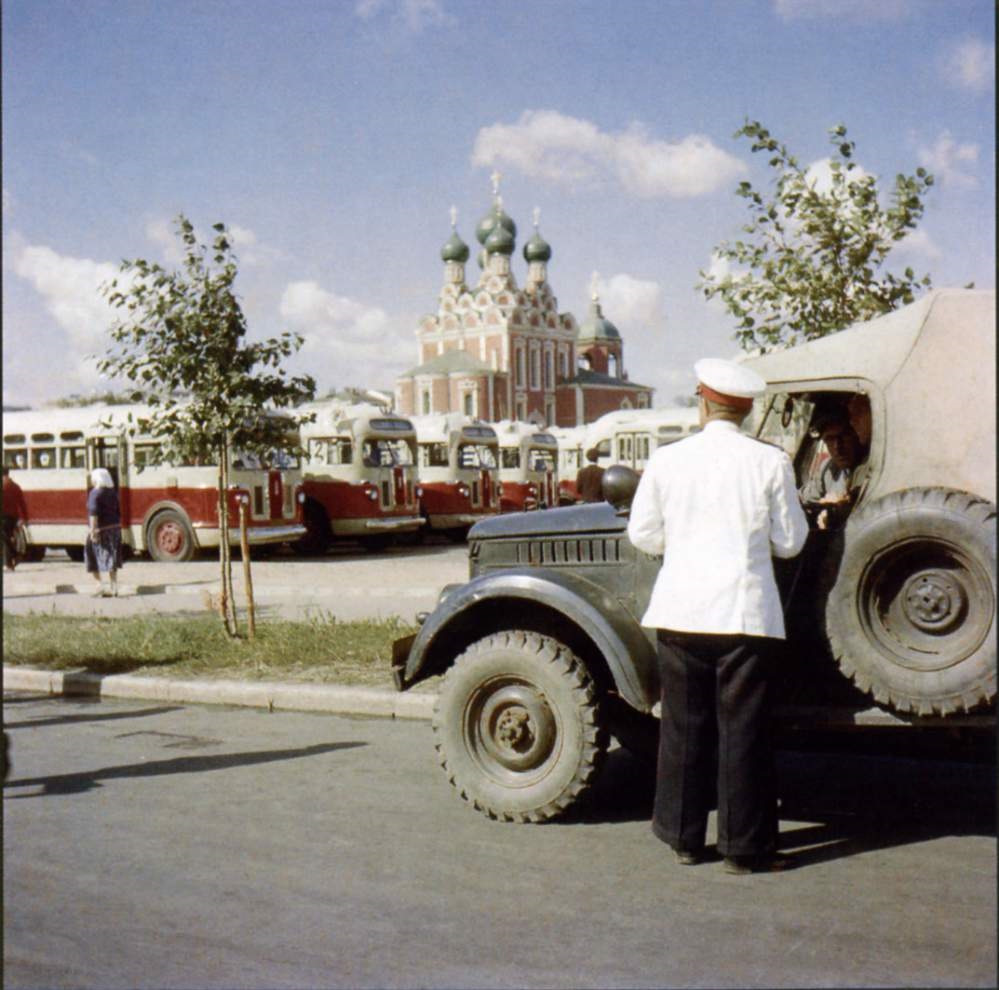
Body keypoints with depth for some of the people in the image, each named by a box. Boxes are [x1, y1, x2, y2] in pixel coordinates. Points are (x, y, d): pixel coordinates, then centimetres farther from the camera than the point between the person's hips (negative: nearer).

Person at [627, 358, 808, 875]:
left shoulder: (666, 460, -1)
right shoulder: (771, 462, -5)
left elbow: (643, 535, 6)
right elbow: (789, 542, 1)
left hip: (681, 610, 2)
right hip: (746, 612, -2)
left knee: (684, 725, 12)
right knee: (743, 729, 5)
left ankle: (684, 835, 21)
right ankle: (745, 846, 10)